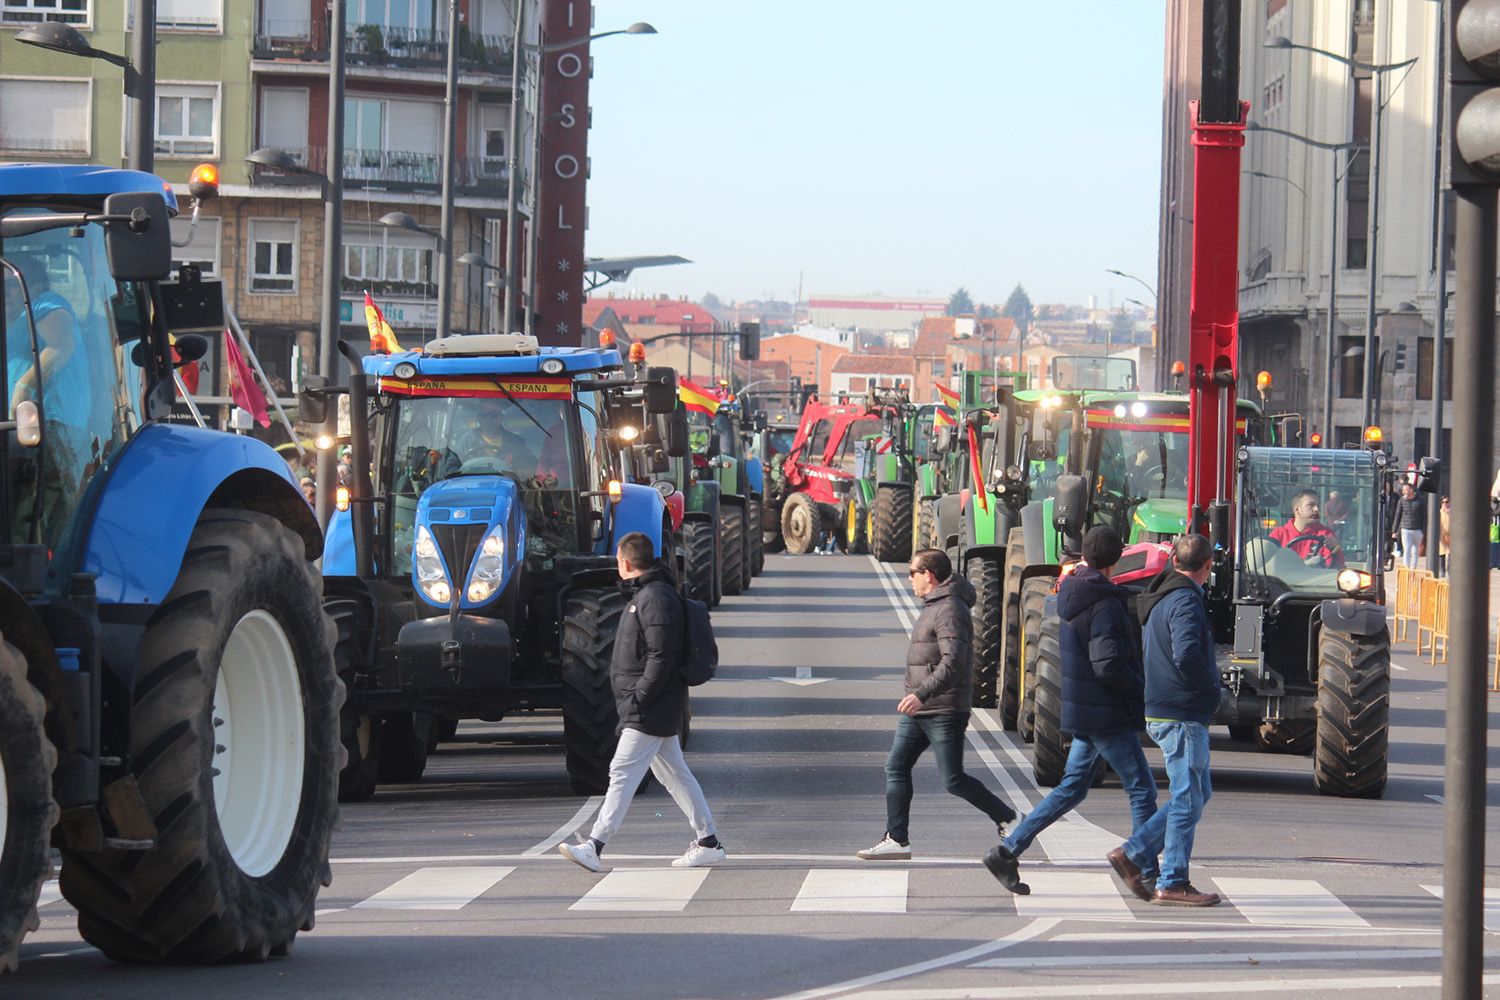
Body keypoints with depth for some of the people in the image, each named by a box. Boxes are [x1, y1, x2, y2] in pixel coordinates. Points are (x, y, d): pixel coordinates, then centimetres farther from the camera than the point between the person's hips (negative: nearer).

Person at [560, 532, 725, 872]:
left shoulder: (656, 599, -15)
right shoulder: (645, 594, 17)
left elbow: (661, 657, -22)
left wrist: (638, 700, -22)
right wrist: (634, 703, 17)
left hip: (650, 710, -11)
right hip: (657, 710, 11)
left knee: (623, 772, -12)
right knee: (674, 773, 13)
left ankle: (593, 847, -16)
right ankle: (708, 842, 16)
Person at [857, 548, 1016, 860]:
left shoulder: (950, 610, -17)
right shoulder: (934, 606, 16)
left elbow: (953, 662, -27)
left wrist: (922, 694, -34)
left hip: (944, 711, -10)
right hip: (918, 711, 10)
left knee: (954, 781, -6)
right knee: (896, 768, 3)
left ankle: (1008, 821, 9)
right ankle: (897, 840, 3)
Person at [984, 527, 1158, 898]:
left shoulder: (1072, 597, 9)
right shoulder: (1105, 605, -19)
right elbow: (1107, 667, -24)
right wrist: (1145, 688, -12)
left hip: (1081, 711, 9)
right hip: (1108, 714, -9)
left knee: (1072, 788, 14)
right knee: (1142, 790, 2)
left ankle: (1007, 851, 9)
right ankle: (1147, 874, 5)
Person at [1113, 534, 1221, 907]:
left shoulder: (1162, 598, 14)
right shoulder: (1185, 601, -16)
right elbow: (1186, 655, -29)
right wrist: (1212, 687, -13)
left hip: (1162, 712, 10)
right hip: (1182, 715, -10)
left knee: (1198, 793, 16)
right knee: (1188, 799, -2)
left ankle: (1133, 854, 13)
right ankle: (1172, 883, 2)